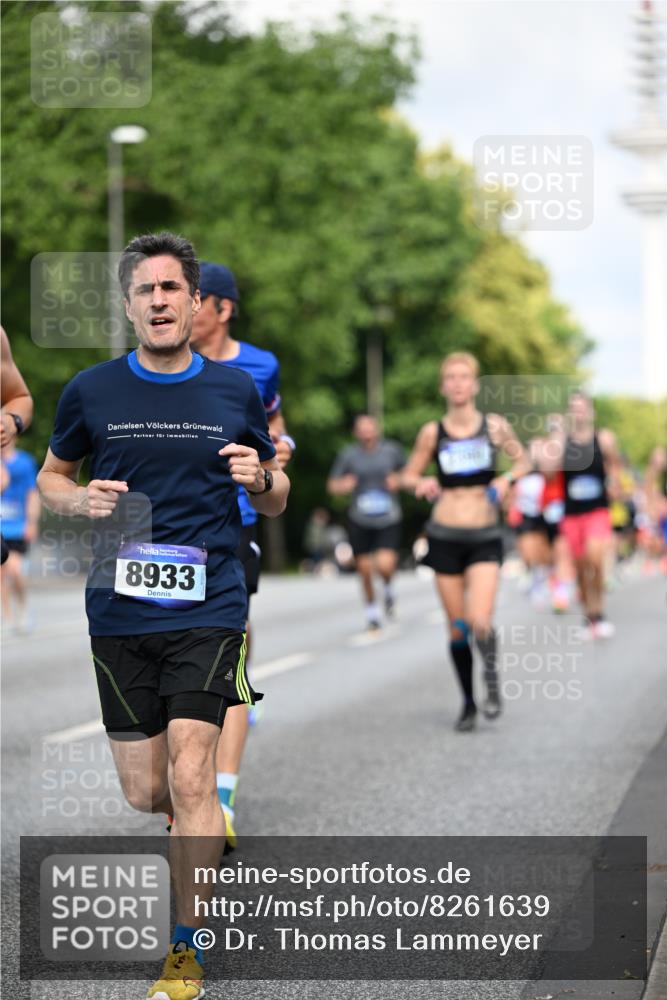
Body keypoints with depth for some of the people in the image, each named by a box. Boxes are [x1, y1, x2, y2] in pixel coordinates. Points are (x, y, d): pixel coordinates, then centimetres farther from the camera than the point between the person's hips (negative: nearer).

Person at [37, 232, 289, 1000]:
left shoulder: (236, 390, 4)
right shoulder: (90, 391, 3)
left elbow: (275, 501, 14)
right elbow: (50, 478, 16)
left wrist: (261, 480, -9)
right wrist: (81, 499, -7)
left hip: (207, 609, -1)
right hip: (120, 613, 2)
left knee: (190, 777, -12)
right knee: (145, 794, 6)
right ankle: (202, 823, 43)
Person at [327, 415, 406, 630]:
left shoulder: (392, 450, 1)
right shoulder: (349, 454, 1)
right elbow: (332, 485, 7)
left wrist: (399, 481, -6)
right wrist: (343, 486, -15)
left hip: (388, 519, -1)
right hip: (359, 521, 1)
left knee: (385, 565, -20)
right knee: (364, 570, 6)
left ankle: (389, 588, 14)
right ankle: (371, 610, 30)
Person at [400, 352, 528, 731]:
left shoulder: (495, 426, -1)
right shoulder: (433, 432, 1)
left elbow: (524, 461, 12)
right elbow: (408, 476, 10)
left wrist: (508, 478, -8)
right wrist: (422, 483, -12)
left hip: (484, 537, -1)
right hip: (445, 536, 1)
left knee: (480, 623, -18)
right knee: (458, 629, 5)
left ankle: (492, 677, 11)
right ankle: (469, 703, 22)